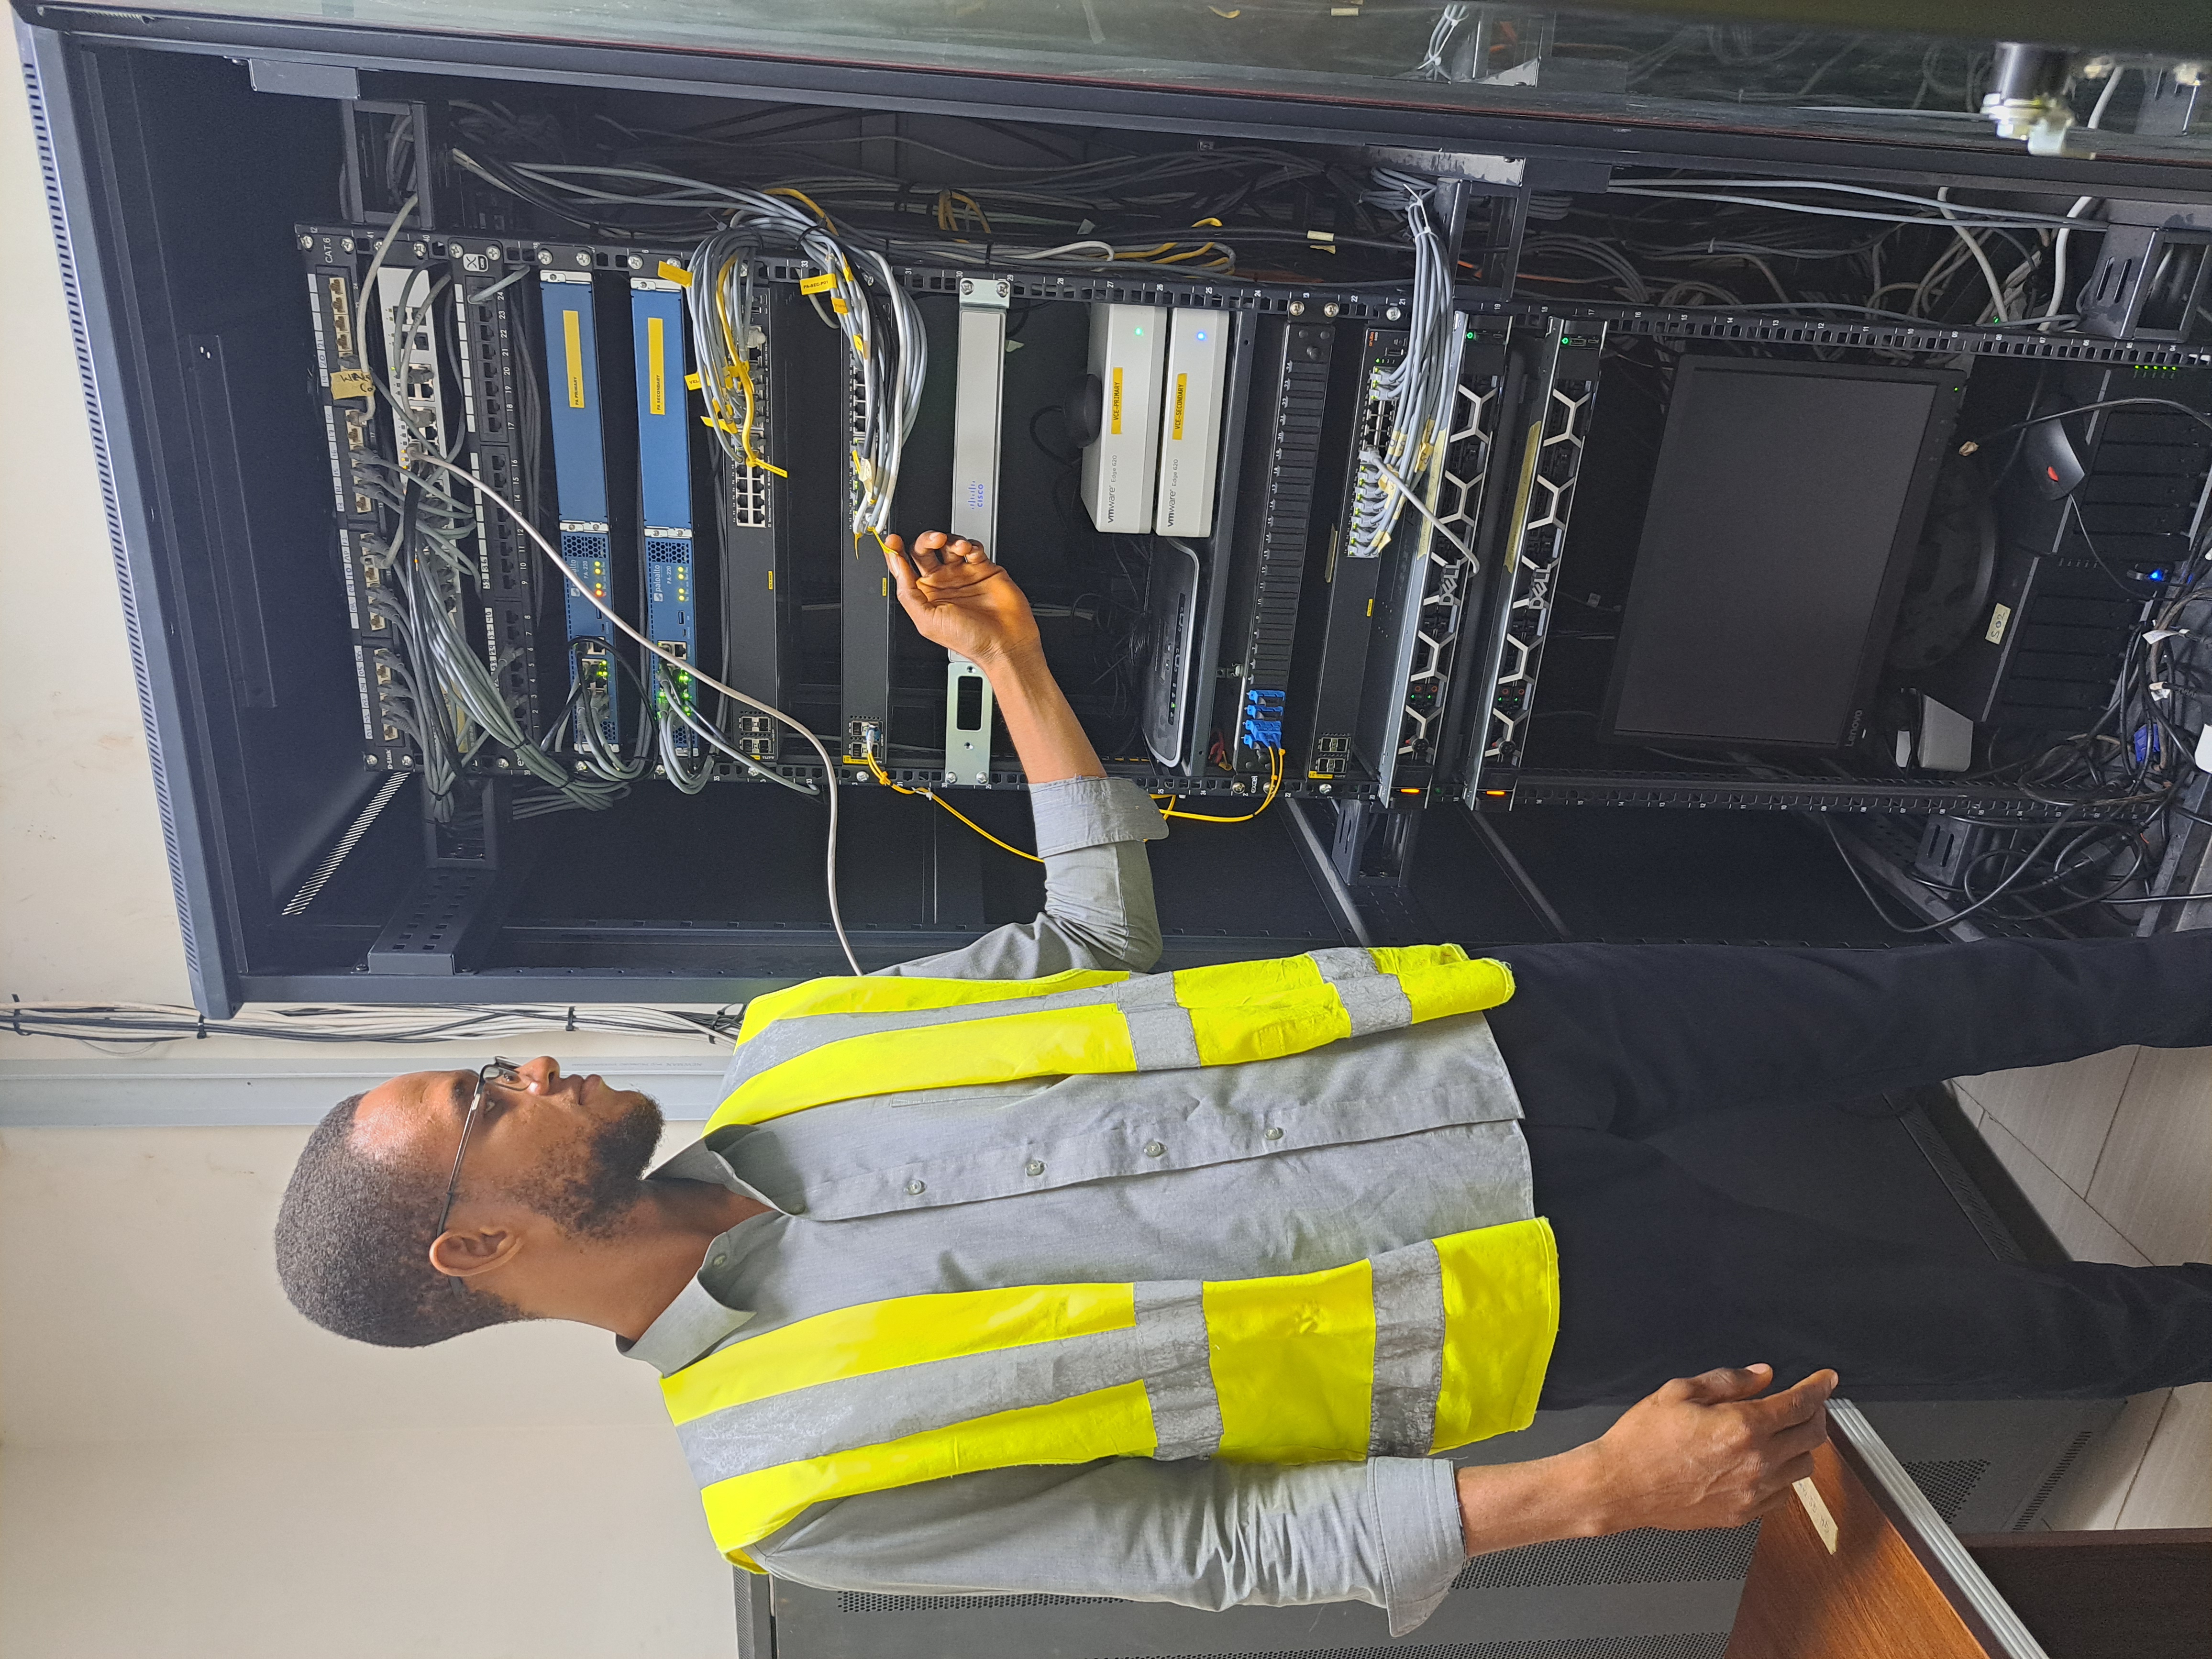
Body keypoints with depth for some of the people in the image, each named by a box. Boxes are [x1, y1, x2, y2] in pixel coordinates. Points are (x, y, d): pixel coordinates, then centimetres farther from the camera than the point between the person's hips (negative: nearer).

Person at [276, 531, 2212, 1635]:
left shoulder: (784, 1058, 0)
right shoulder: (801, 1480, -13)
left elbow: (1098, 937, 9)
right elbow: (1215, 1542, -13)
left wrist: (1014, 661, 3)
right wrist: (1589, 1492, -21)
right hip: (1544, 1293, -4)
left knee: (1926, 1001, 10)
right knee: (1993, 1333, 9)